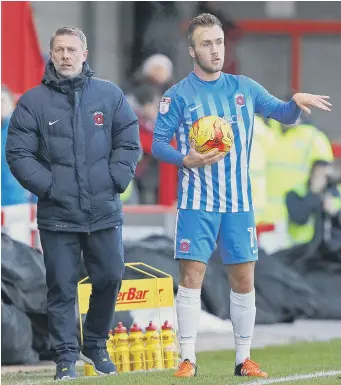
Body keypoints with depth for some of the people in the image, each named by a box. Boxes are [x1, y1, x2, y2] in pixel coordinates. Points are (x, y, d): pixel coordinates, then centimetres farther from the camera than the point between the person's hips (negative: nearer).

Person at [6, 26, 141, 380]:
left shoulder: (109, 95, 4)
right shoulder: (33, 101, -1)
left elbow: (129, 142, 7)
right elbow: (18, 153, -2)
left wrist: (115, 181, -4)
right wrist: (47, 186, -11)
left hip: (104, 212, 2)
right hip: (57, 215, -2)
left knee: (110, 278, 6)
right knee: (61, 286, 0)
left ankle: (95, 345, 27)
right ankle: (66, 357, 8)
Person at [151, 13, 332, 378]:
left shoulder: (243, 88, 8)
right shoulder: (178, 95, -1)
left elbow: (284, 115, 13)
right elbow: (157, 143, -2)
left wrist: (296, 102, -9)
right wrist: (186, 160, -20)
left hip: (239, 201, 3)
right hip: (197, 202, -3)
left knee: (243, 279, 3)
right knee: (191, 276, -8)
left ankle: (243, 358, 12)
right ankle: (187, 358, -3)